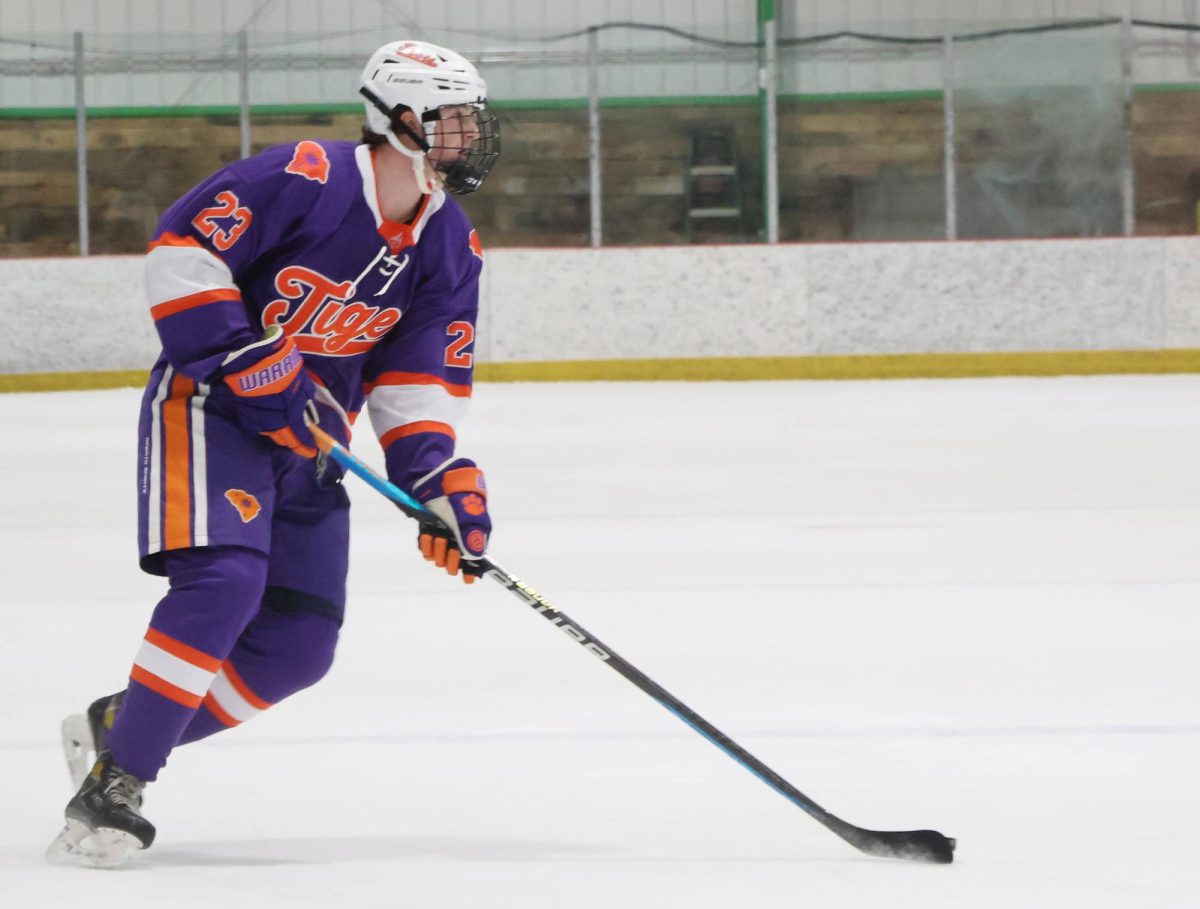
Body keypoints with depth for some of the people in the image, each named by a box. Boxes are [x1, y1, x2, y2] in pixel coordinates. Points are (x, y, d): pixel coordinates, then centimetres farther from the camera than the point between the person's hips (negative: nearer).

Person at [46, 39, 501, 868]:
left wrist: (443, 481, -8)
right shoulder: (304, 179, -18)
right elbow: (181, 245, -18)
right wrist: (244, 359, -23)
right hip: (209, 404, -8)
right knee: (222, 583, -26)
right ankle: (112, 785, -20)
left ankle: (117, 727, 15)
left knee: (301, 644, 0)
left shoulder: (451, 247, 3)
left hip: (308, 435, 8)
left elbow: (419, 377, 6)